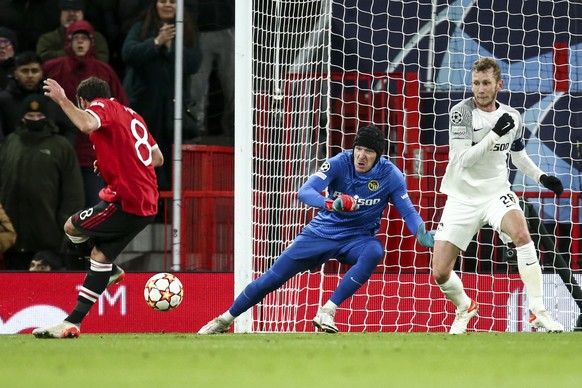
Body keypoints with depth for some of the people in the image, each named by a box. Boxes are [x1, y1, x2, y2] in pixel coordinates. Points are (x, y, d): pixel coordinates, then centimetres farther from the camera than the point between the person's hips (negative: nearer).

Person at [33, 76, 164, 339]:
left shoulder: (102, 107, -2)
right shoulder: (132, 115, 23)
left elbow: (87, 124, -28)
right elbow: (158, 159, 26)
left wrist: (62, 100, -16)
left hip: (126, 200, -9)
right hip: (147, 204, 9)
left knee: (72, 227, 5)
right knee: (100, 254, 8)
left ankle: (111, 271, 23)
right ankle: (73, 322, 5)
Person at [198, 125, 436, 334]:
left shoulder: (390, 175, -14)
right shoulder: (340, 163, -17)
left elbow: (408, 211, -9)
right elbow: (305, 192, -28)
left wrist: (422, 235, -30)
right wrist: (328, 203, -49)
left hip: (357, 238, 0)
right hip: (322, 232, 0)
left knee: (374, 252, -36)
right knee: (273, 278, -2)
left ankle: (327, 311, -28)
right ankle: (225, 320, 18)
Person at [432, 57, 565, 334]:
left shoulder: (513, 117, 1)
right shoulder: (461, 112, -12)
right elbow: (463, 160, -22)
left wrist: (541, 177, 6)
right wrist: (494, 135, -29)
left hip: (496, 192, 1)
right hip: (462, 198, -1)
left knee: (521, 234, -32)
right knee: (440, 273, -6)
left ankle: (538, 312, -27)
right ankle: (465, 308, 28)